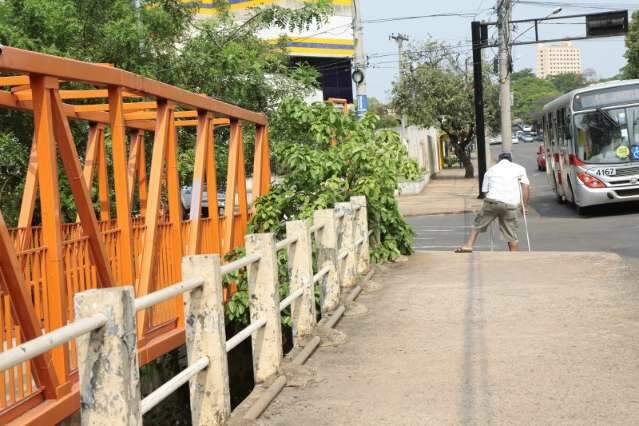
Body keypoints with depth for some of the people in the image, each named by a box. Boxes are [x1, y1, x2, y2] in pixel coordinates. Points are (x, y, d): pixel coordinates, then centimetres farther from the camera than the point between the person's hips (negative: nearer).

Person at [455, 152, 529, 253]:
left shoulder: (490, 170, 23)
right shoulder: (519, 168, 19)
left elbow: (485, 191, 19)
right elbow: (526, 187, 9)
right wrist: (524, 206, 12)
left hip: (492, 200, 1)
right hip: (511, 204, 0)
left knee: (478, 225, 16)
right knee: (512, 237, 5)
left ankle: (468, 245, 3)